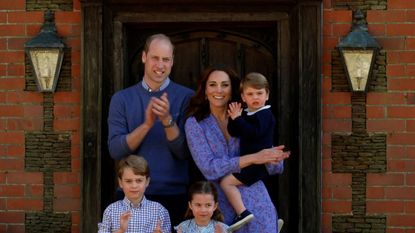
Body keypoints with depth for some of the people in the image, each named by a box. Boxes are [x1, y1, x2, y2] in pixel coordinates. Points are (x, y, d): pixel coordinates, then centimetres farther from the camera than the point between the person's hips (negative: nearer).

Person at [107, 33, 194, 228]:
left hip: (174, 194, -1)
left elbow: (184, 152, -7)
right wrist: (147, 124, -20)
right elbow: (115, 150, -7)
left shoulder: (186, 97, -2)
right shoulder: (122, 99, 3)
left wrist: (168, 120, -22)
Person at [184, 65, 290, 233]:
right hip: (221, 208, -1)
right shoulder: (195, 123, 0)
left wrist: (270, 158, -18)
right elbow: (209, 168, -13)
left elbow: (276, 167, 6)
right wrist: (253, 158, -19)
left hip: (257, 204, 2)